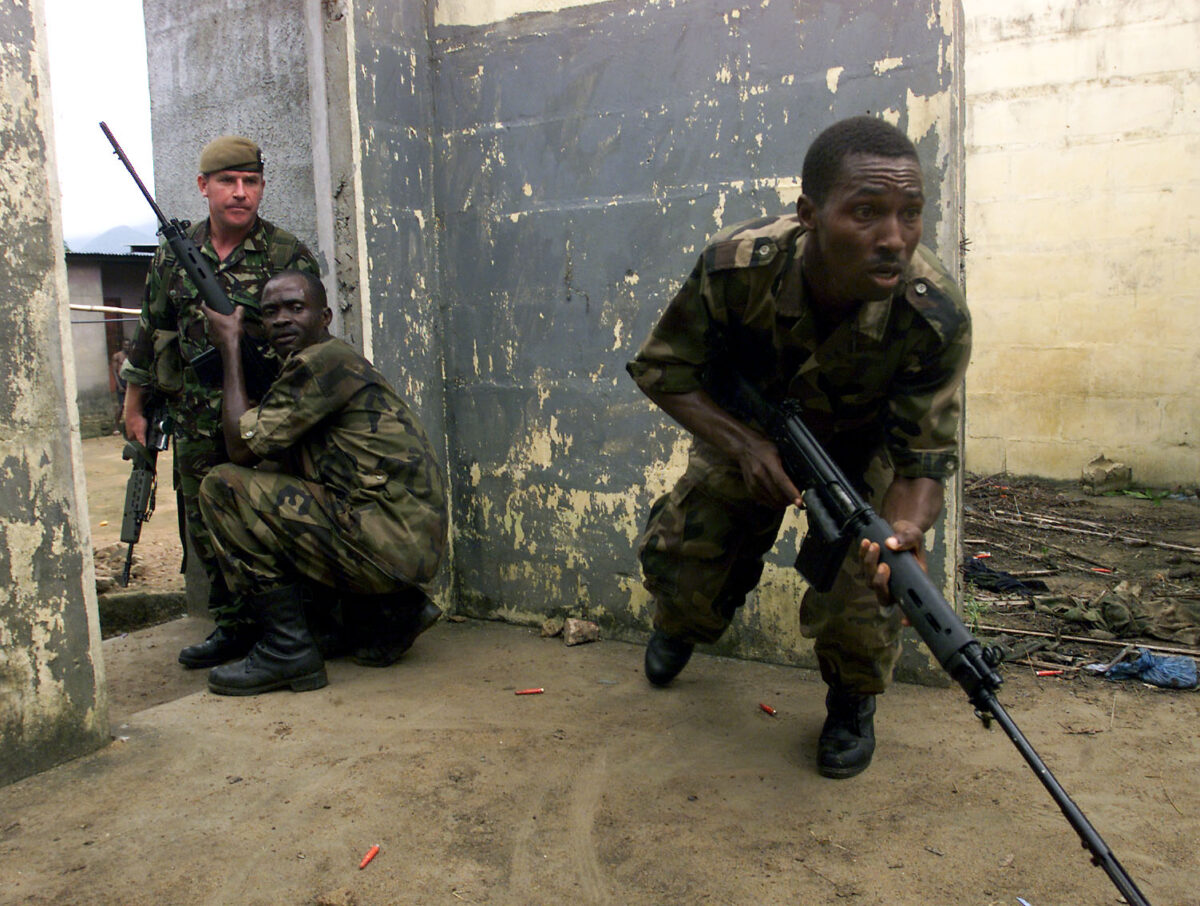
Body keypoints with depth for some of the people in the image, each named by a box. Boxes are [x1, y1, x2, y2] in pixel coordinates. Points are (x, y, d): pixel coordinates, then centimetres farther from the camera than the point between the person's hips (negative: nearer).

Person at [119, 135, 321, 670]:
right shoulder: (175, 255, 9)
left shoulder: (288, 255, -2)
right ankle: (234, 626, 21)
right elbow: (150, 333, 15)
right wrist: (134, 406, 15)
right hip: (197, 420, 4)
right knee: (206, 525, 8)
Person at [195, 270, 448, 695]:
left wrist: (230, 348, 0)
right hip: (409, 545, 10)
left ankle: (289, 650, -3)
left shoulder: (324, 361, -10)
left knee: (223, 487, -9)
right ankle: (391, 612, 18)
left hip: (389, 540, -10)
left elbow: (241, 447, -9)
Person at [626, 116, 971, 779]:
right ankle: (683, 624, 38)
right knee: (680, 558, -4)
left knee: (857, 589, -20)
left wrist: (905, 529, -50)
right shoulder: (736, 268, -34)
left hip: (862, 450, -1)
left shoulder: (938, 317, -35)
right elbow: (661, 369, -18)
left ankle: (852, 702, 17)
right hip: (746, 433, 1)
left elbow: (924, 456, -27)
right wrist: (744, 445, -32)